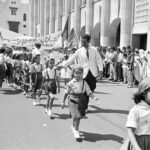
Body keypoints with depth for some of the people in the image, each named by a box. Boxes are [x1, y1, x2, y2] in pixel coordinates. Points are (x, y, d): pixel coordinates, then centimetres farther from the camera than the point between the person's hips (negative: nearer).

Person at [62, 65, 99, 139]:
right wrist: (63, 102, 10)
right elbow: (66, 93, 5)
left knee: (79, 116, 14)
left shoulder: (84, 83, -2)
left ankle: (74, 126, 43)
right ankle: (76, 131, -2)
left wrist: (94, 97, -23)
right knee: (76, 116, -18)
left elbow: (89, 92, -5)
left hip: (81, 102, 3)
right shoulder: (71, 83, -5)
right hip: (73, 101, -3)